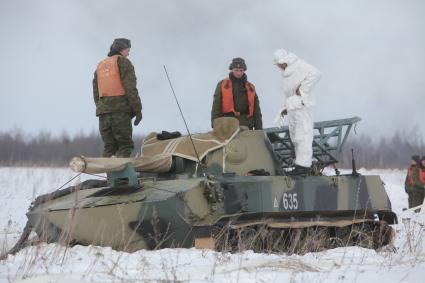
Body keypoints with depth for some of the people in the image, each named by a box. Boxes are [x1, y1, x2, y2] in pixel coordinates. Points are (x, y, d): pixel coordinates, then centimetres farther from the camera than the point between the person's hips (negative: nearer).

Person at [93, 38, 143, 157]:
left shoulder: (100, 65, 23)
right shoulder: (123, 62, 1)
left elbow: (96, 93, 20)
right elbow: (130, 88, -8)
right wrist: (137, 110, -7)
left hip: (103, 110, 6)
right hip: (121, 109, -6)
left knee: (109, 147, 7)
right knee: (125, 145, -8)